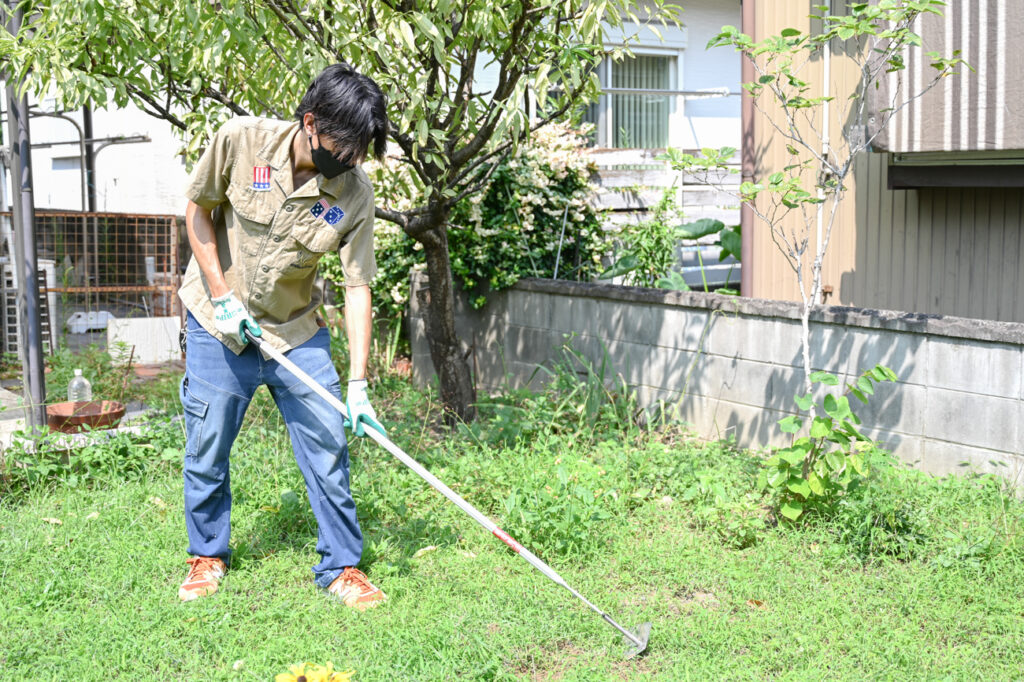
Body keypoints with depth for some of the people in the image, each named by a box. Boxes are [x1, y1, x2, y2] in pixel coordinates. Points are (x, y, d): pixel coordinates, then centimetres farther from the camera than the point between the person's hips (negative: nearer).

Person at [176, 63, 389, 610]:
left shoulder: (355, 192, -15)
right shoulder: (240, 141, -19)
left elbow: (357, 286, -13)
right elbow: (197, 210, -5)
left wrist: (358, 384, -18)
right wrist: (223, 298, -12)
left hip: (298, 332, 1)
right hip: (217, 324, -1)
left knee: (329, 446, -2)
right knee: (206, 450, 5)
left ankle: (341, 565, 12)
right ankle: (208, 556, 28)